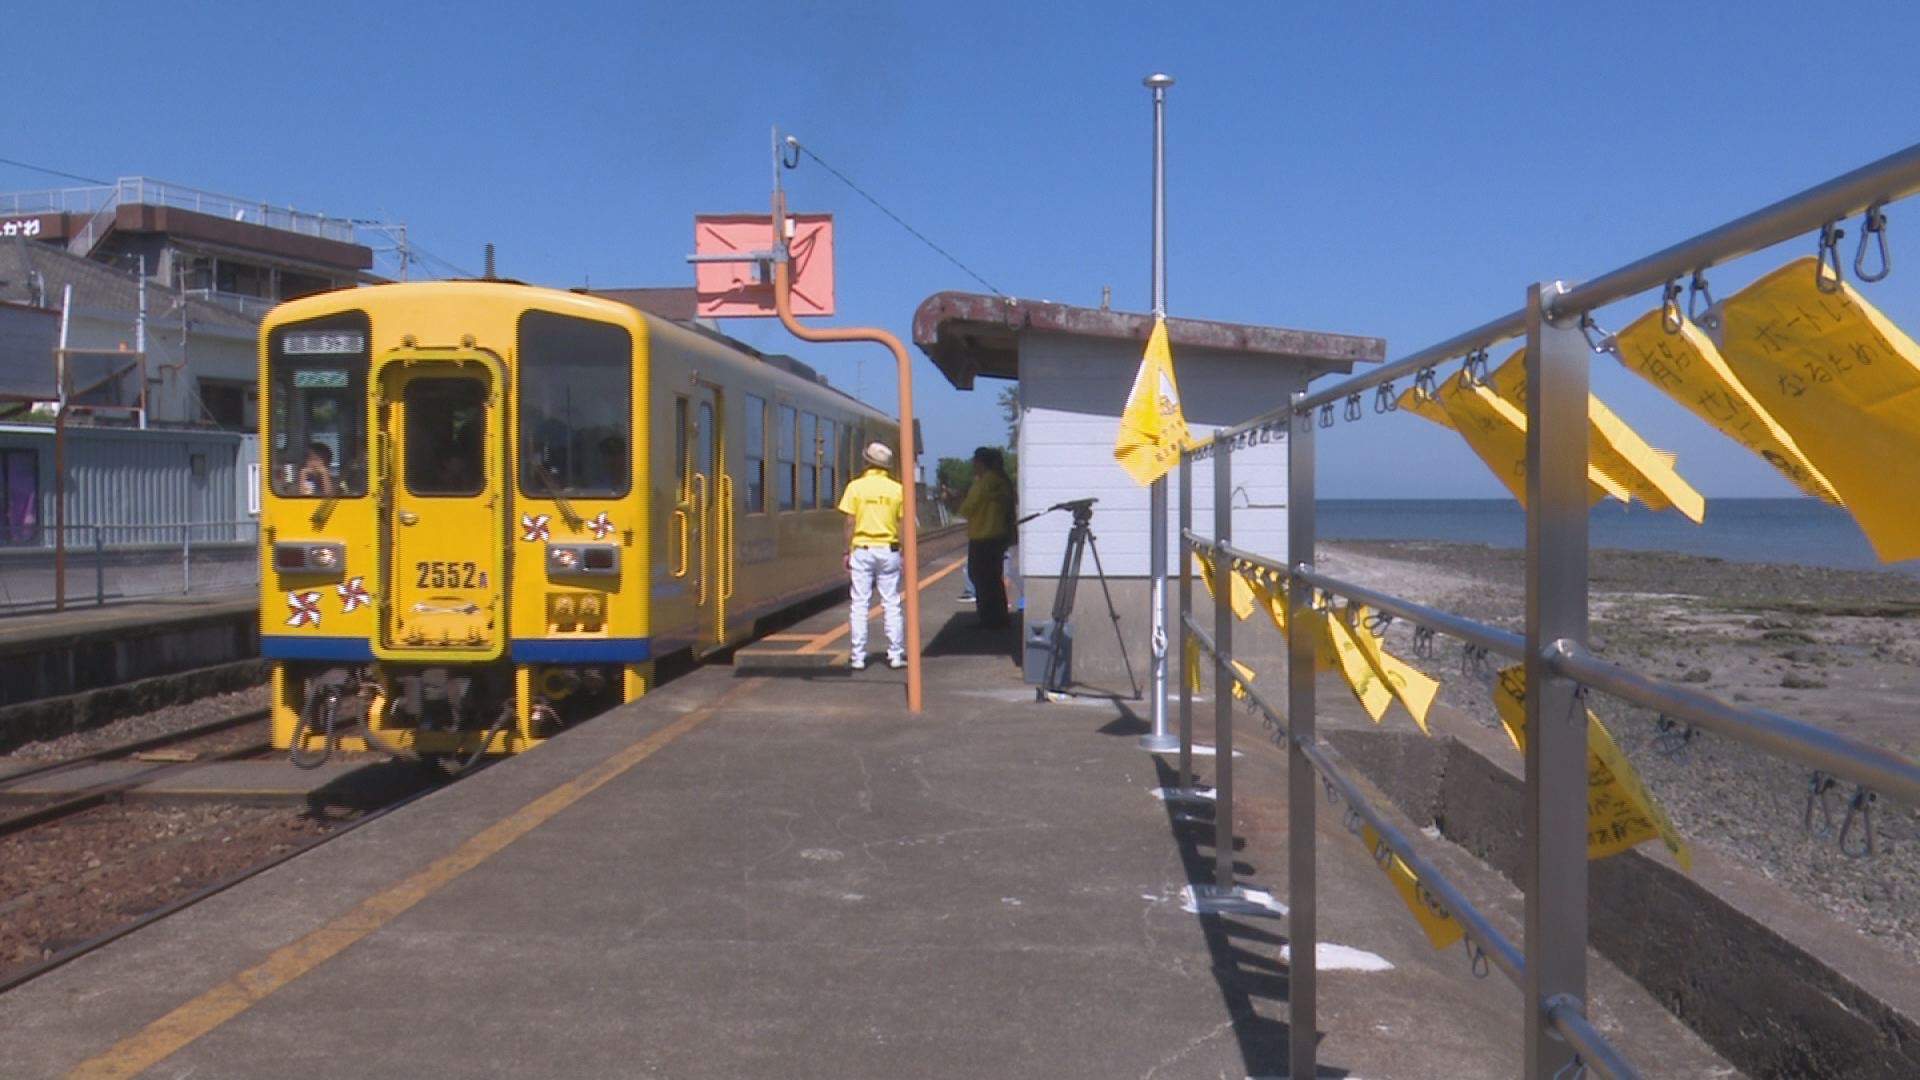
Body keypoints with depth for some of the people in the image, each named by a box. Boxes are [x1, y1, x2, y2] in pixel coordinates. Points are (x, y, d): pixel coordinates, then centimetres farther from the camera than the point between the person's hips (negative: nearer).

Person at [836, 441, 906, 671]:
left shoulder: (856, 487, -4)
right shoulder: (897, 489, 0)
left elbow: (850, 522, -4)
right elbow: (903, 524, 1)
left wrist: (848, 552, 2)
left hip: (862, 550, -1)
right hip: (889, 550, 1)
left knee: (860, 604, 3)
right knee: (891, 604, 7)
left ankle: (857, 657, 3)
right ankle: (896, 654, 7)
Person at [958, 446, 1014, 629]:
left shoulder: (984, 481, -16)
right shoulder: (1002, 481, 12)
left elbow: (968, 508, -15)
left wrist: (961, 504, 5)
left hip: (982, 539, -9)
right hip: (998, 536, 9)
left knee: (983, 580, -4)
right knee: (994, 579, 16)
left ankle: (989, 621, -2)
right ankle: (999, 619, 21)